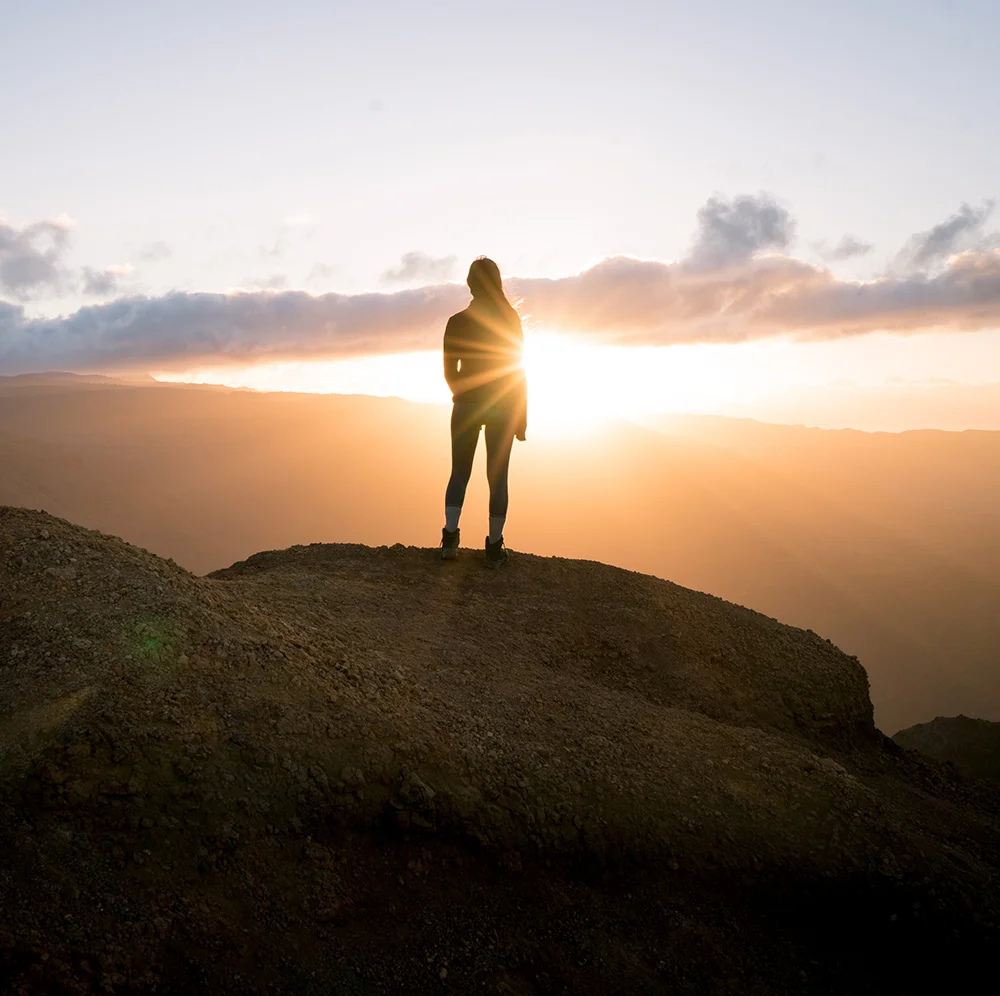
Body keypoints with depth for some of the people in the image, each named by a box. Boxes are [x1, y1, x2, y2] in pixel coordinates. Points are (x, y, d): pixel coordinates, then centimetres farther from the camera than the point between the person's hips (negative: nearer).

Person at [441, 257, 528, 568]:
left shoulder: (457, 322, -3)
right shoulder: (510, 319, -5)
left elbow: (449, 370, 1)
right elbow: (518, 370, -4)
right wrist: (522, 416, 1)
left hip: (466, 405, 1)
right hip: (502, 407, -1)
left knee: (459, 472, 12)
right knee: (497, 476, 4)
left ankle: (450, 537, 1)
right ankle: (494, 548, 6)